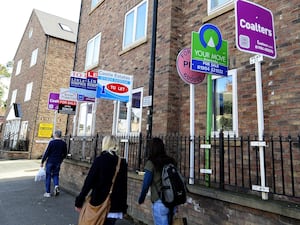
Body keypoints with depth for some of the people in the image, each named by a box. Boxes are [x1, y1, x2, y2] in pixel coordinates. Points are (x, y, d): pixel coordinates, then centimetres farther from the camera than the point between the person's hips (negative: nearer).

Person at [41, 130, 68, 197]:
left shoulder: (52, 142, -10)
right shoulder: (64, 143, 2)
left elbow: (46, 152, -10)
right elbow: (65, 154, 8)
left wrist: (42, 162, -3)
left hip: (50, 161, -3)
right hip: (58, 162, 3)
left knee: (48, 176, 8)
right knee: (55, 174, 19)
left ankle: (48, 192, 12)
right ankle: (56, 185, -7)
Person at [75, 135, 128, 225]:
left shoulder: (99, 160, -10)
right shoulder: (122, 163, 0)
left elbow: (88, 182, -10)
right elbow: (124, 186, 4)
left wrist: (79, 202, 0)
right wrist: (123, 208, 12)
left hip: (99, 204, -2)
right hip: (115, 207, 3)